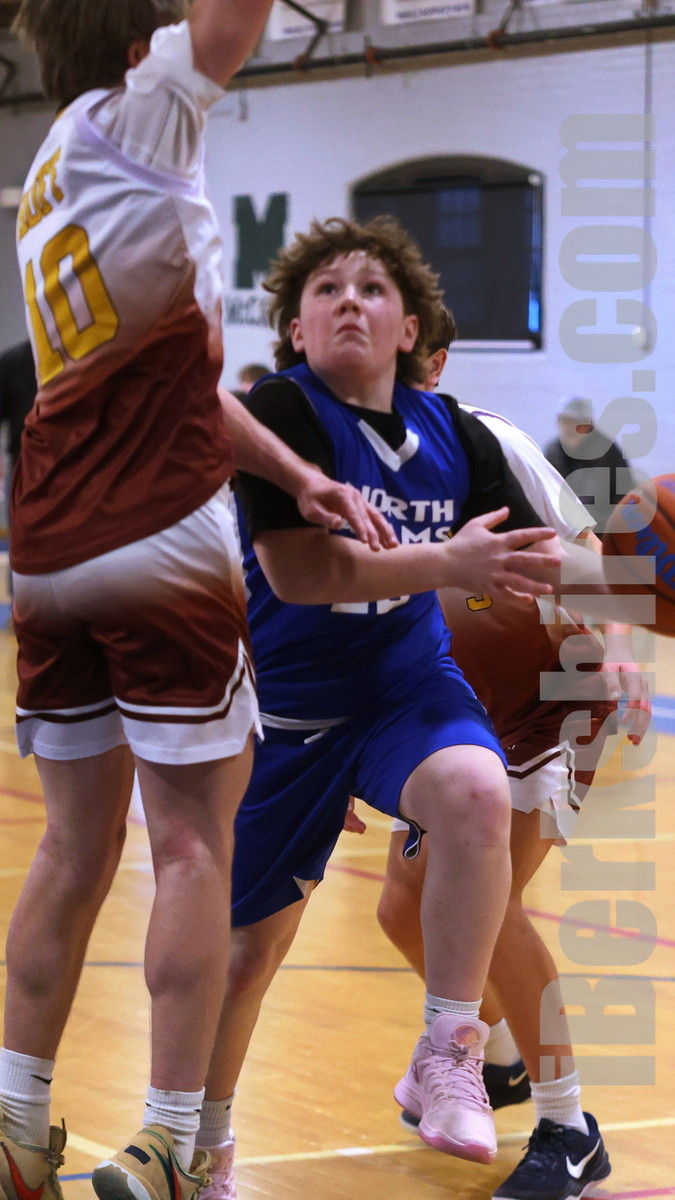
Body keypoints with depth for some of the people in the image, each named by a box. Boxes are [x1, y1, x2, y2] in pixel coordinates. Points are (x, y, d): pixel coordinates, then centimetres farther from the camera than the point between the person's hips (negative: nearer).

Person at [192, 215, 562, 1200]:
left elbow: (532, 562, 6)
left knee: (477, 793, -32)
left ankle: (447, 1055, -20)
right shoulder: (281, 413, -16)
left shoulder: (453, 436, -3)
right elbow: (296, 571, -27)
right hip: (287, 703, -2)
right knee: (250, 944, 7)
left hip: (409, 685, 2)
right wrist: (447, 564, -27)